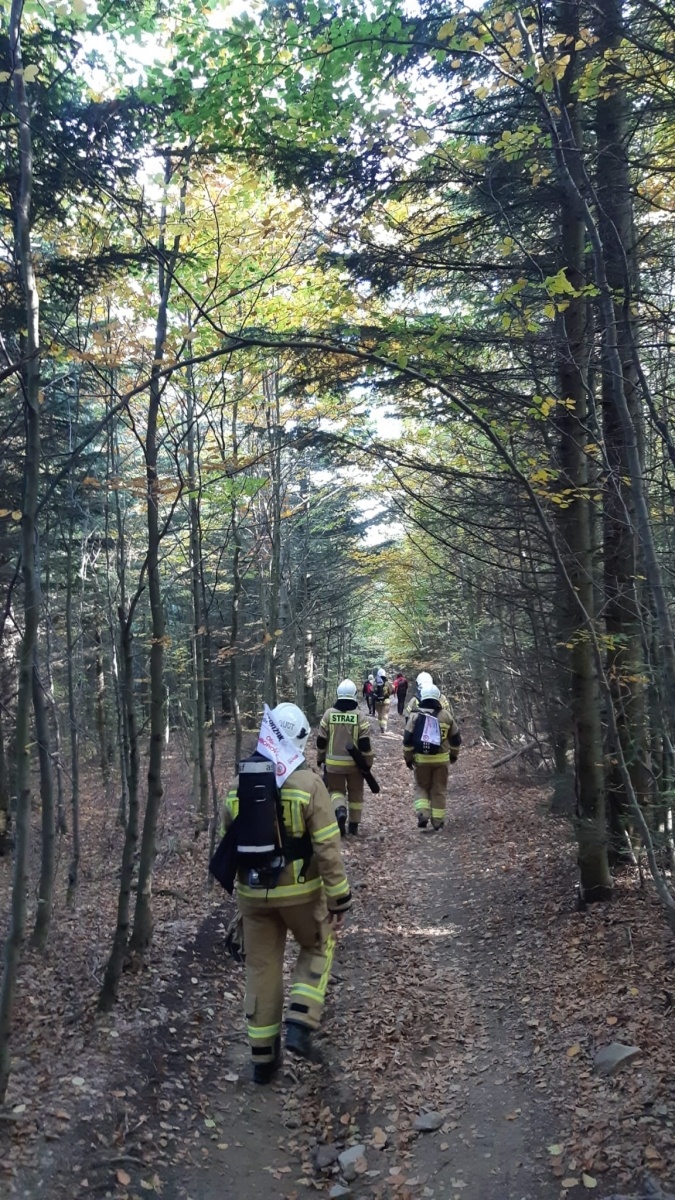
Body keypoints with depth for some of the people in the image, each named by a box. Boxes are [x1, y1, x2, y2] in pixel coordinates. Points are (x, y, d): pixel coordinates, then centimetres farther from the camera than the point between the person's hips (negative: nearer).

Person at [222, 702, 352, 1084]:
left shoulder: (238, 787, -2)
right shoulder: (309, 785, -17)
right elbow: (328, 850, -17)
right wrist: (340, 899, -8)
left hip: (253, 894, 4)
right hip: (300, 892, -3)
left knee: (262, 969, 14)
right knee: (318, 948, 22)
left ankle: (263, 1056, 22)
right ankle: (299, 1023, 7)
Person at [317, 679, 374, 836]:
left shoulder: (328, 713, -5)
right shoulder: (360, 716, -9)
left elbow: (321, 740, 0)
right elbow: (365, 743, -9)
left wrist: (320, 758, 14)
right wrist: (368, 762, 1)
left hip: (333, 762, 0)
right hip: (355, 762, 0)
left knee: (336, 790, 12)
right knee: (355, 793, 15)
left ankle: (340, 810, -18)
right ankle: (354, 826, 20)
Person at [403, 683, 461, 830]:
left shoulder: (415, 715, -3)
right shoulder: (446, 715, 1)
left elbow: (408, 740, -3)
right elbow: (455, 738, 10)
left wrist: (408, 757, 7)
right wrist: (454, 754, 25)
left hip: (421, 759, -1)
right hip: (441, 759, 1)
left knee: (421, 787, 13)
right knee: (439, 790, 10)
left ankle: (423, 814, -5)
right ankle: (437, 821, 12)